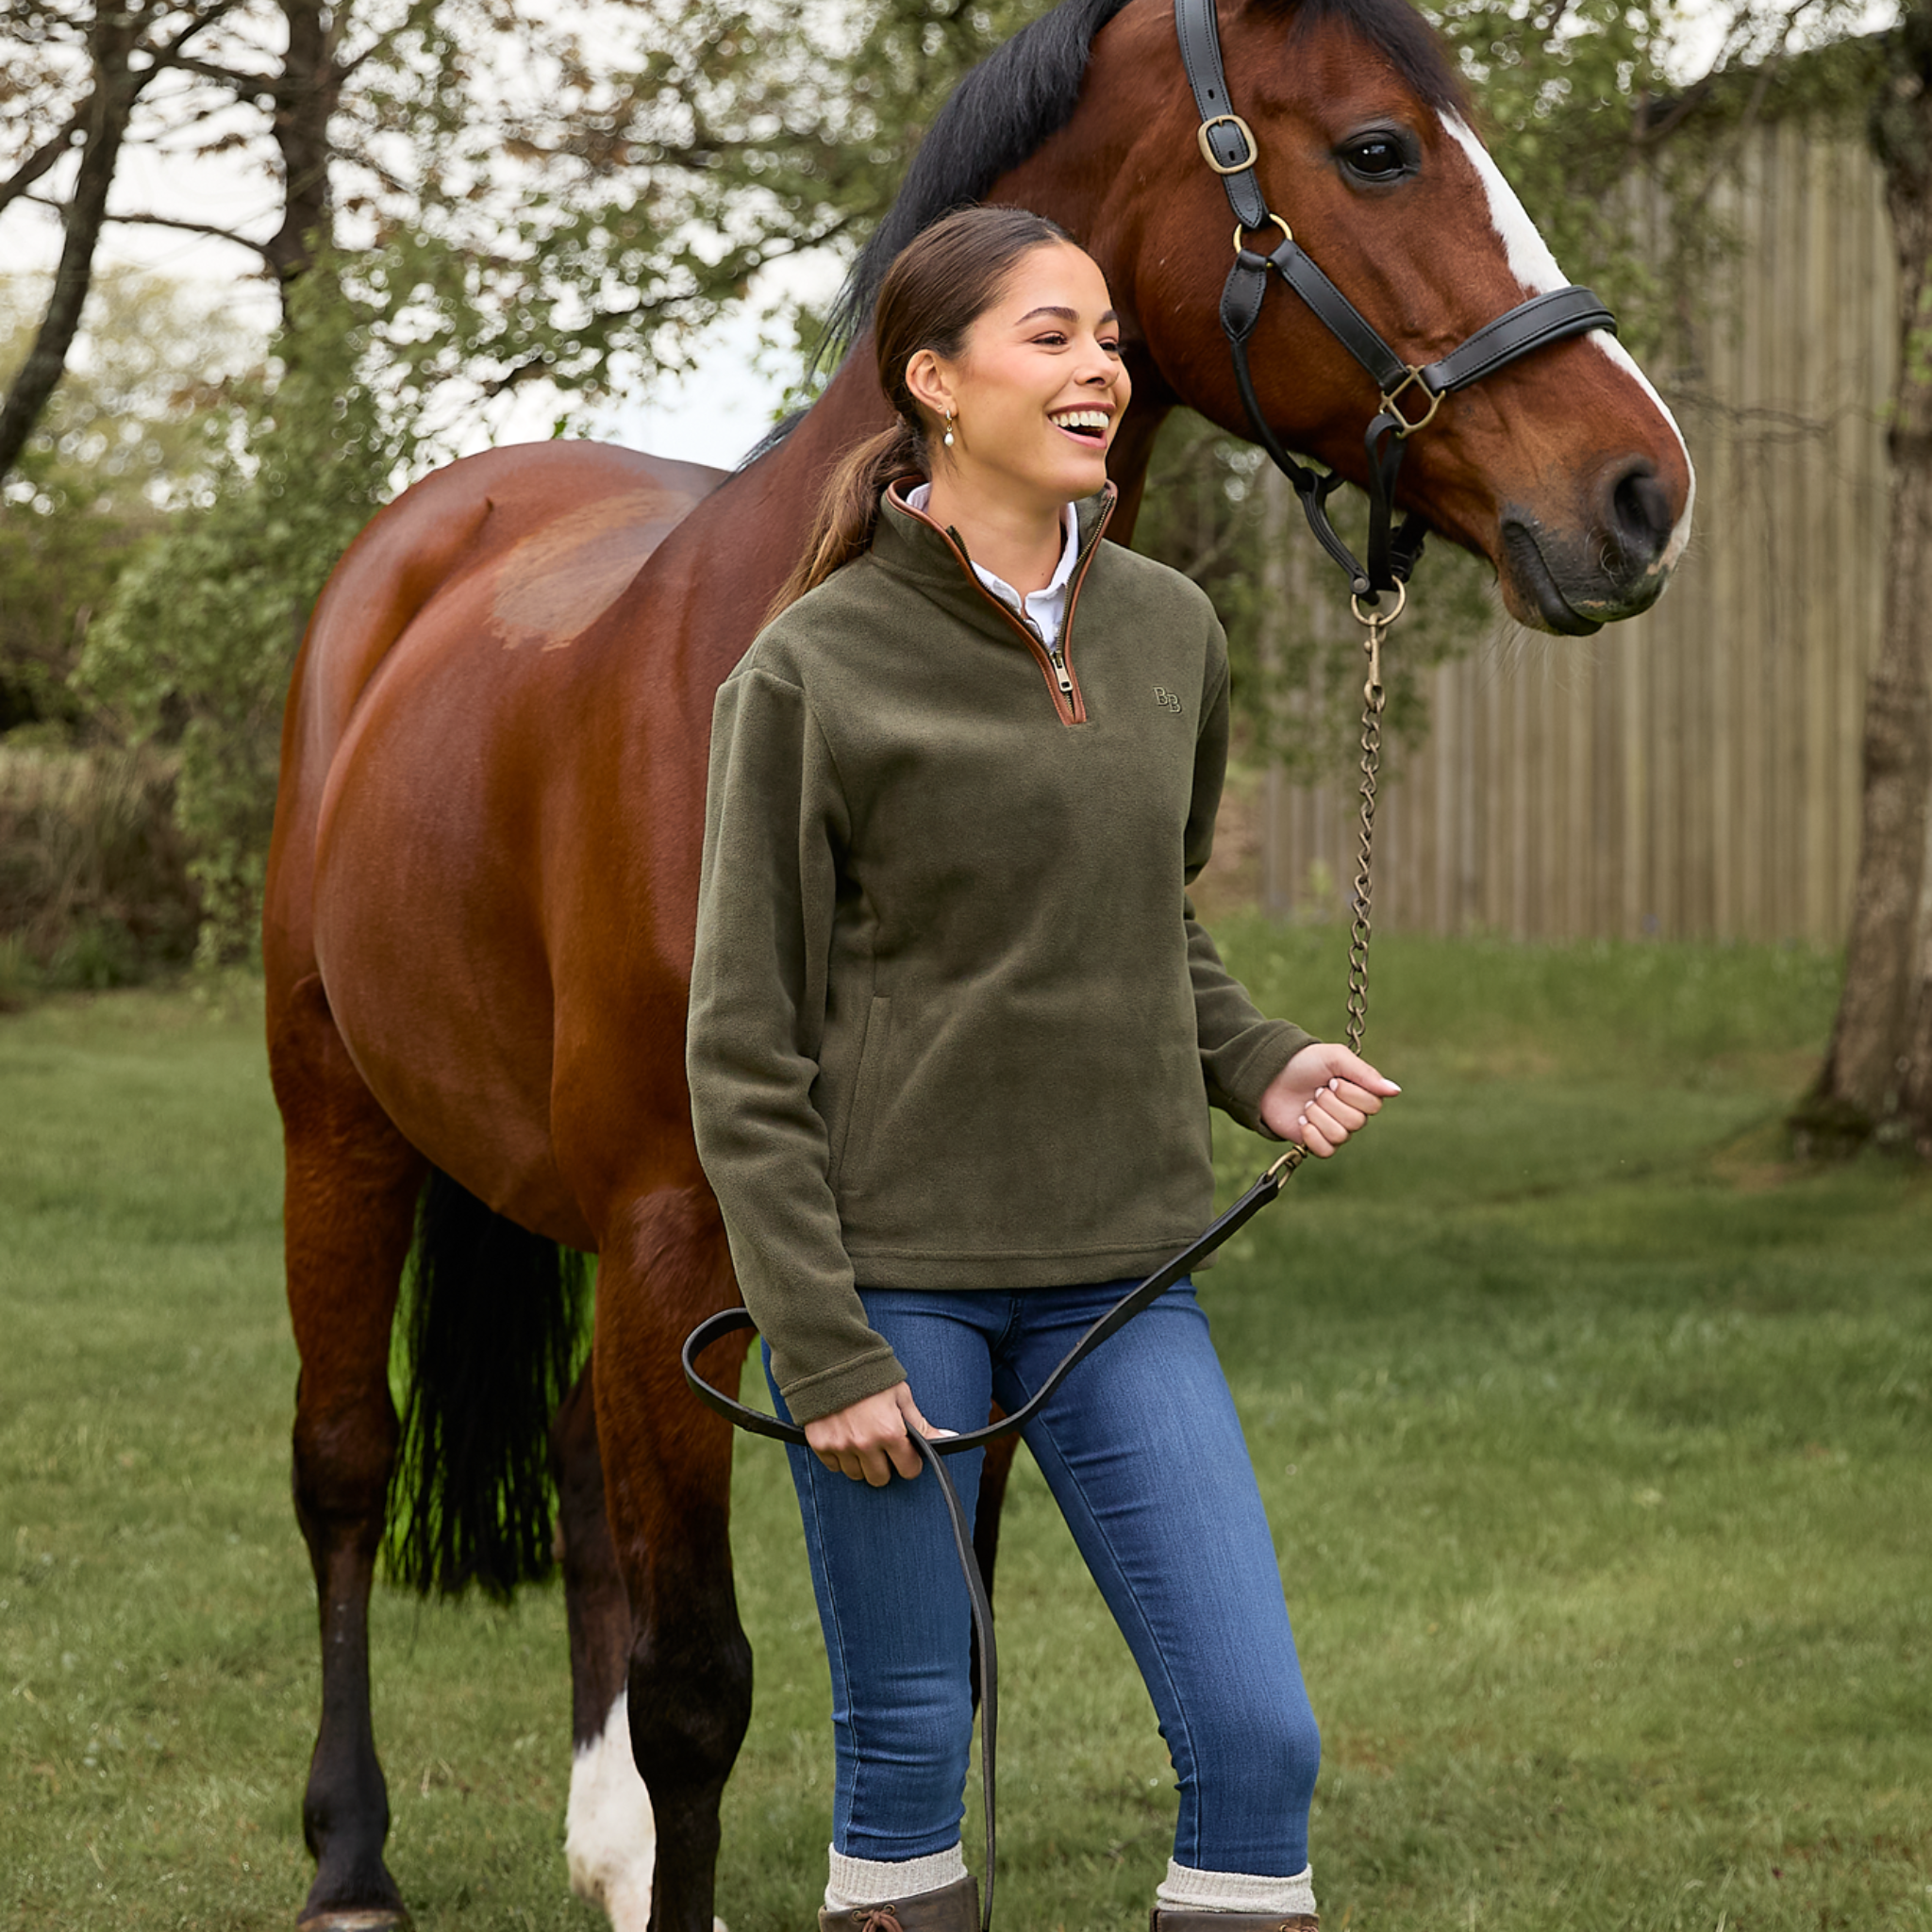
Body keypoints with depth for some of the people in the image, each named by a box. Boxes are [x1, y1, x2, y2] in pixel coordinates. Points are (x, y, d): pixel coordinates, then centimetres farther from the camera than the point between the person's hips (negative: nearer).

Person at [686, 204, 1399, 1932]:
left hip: (1118, 1273, 4)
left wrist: (1256, 1065, 3)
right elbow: (744, 1056, -7)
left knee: (1261, 1737, -1)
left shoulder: (1173, 633, 7)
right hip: (892, 1265, -4)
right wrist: (823, 1354, -12)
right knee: (908, 1755, 4)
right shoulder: (813, 671, -8)